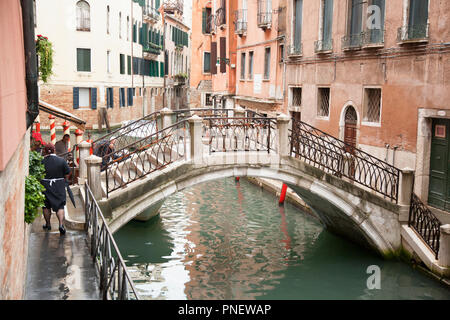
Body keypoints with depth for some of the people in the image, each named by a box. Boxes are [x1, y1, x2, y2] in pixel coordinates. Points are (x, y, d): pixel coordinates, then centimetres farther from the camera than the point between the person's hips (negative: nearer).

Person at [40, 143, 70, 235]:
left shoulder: (41, 161, -8)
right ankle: (61, 224, -11)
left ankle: (48, 224, 24)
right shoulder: (62, 161, -5)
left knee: (46, 206, 14)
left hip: (45, 186, 0)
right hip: (59, 187, 0)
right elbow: (67, 174, 0)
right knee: (60, 206, 4)